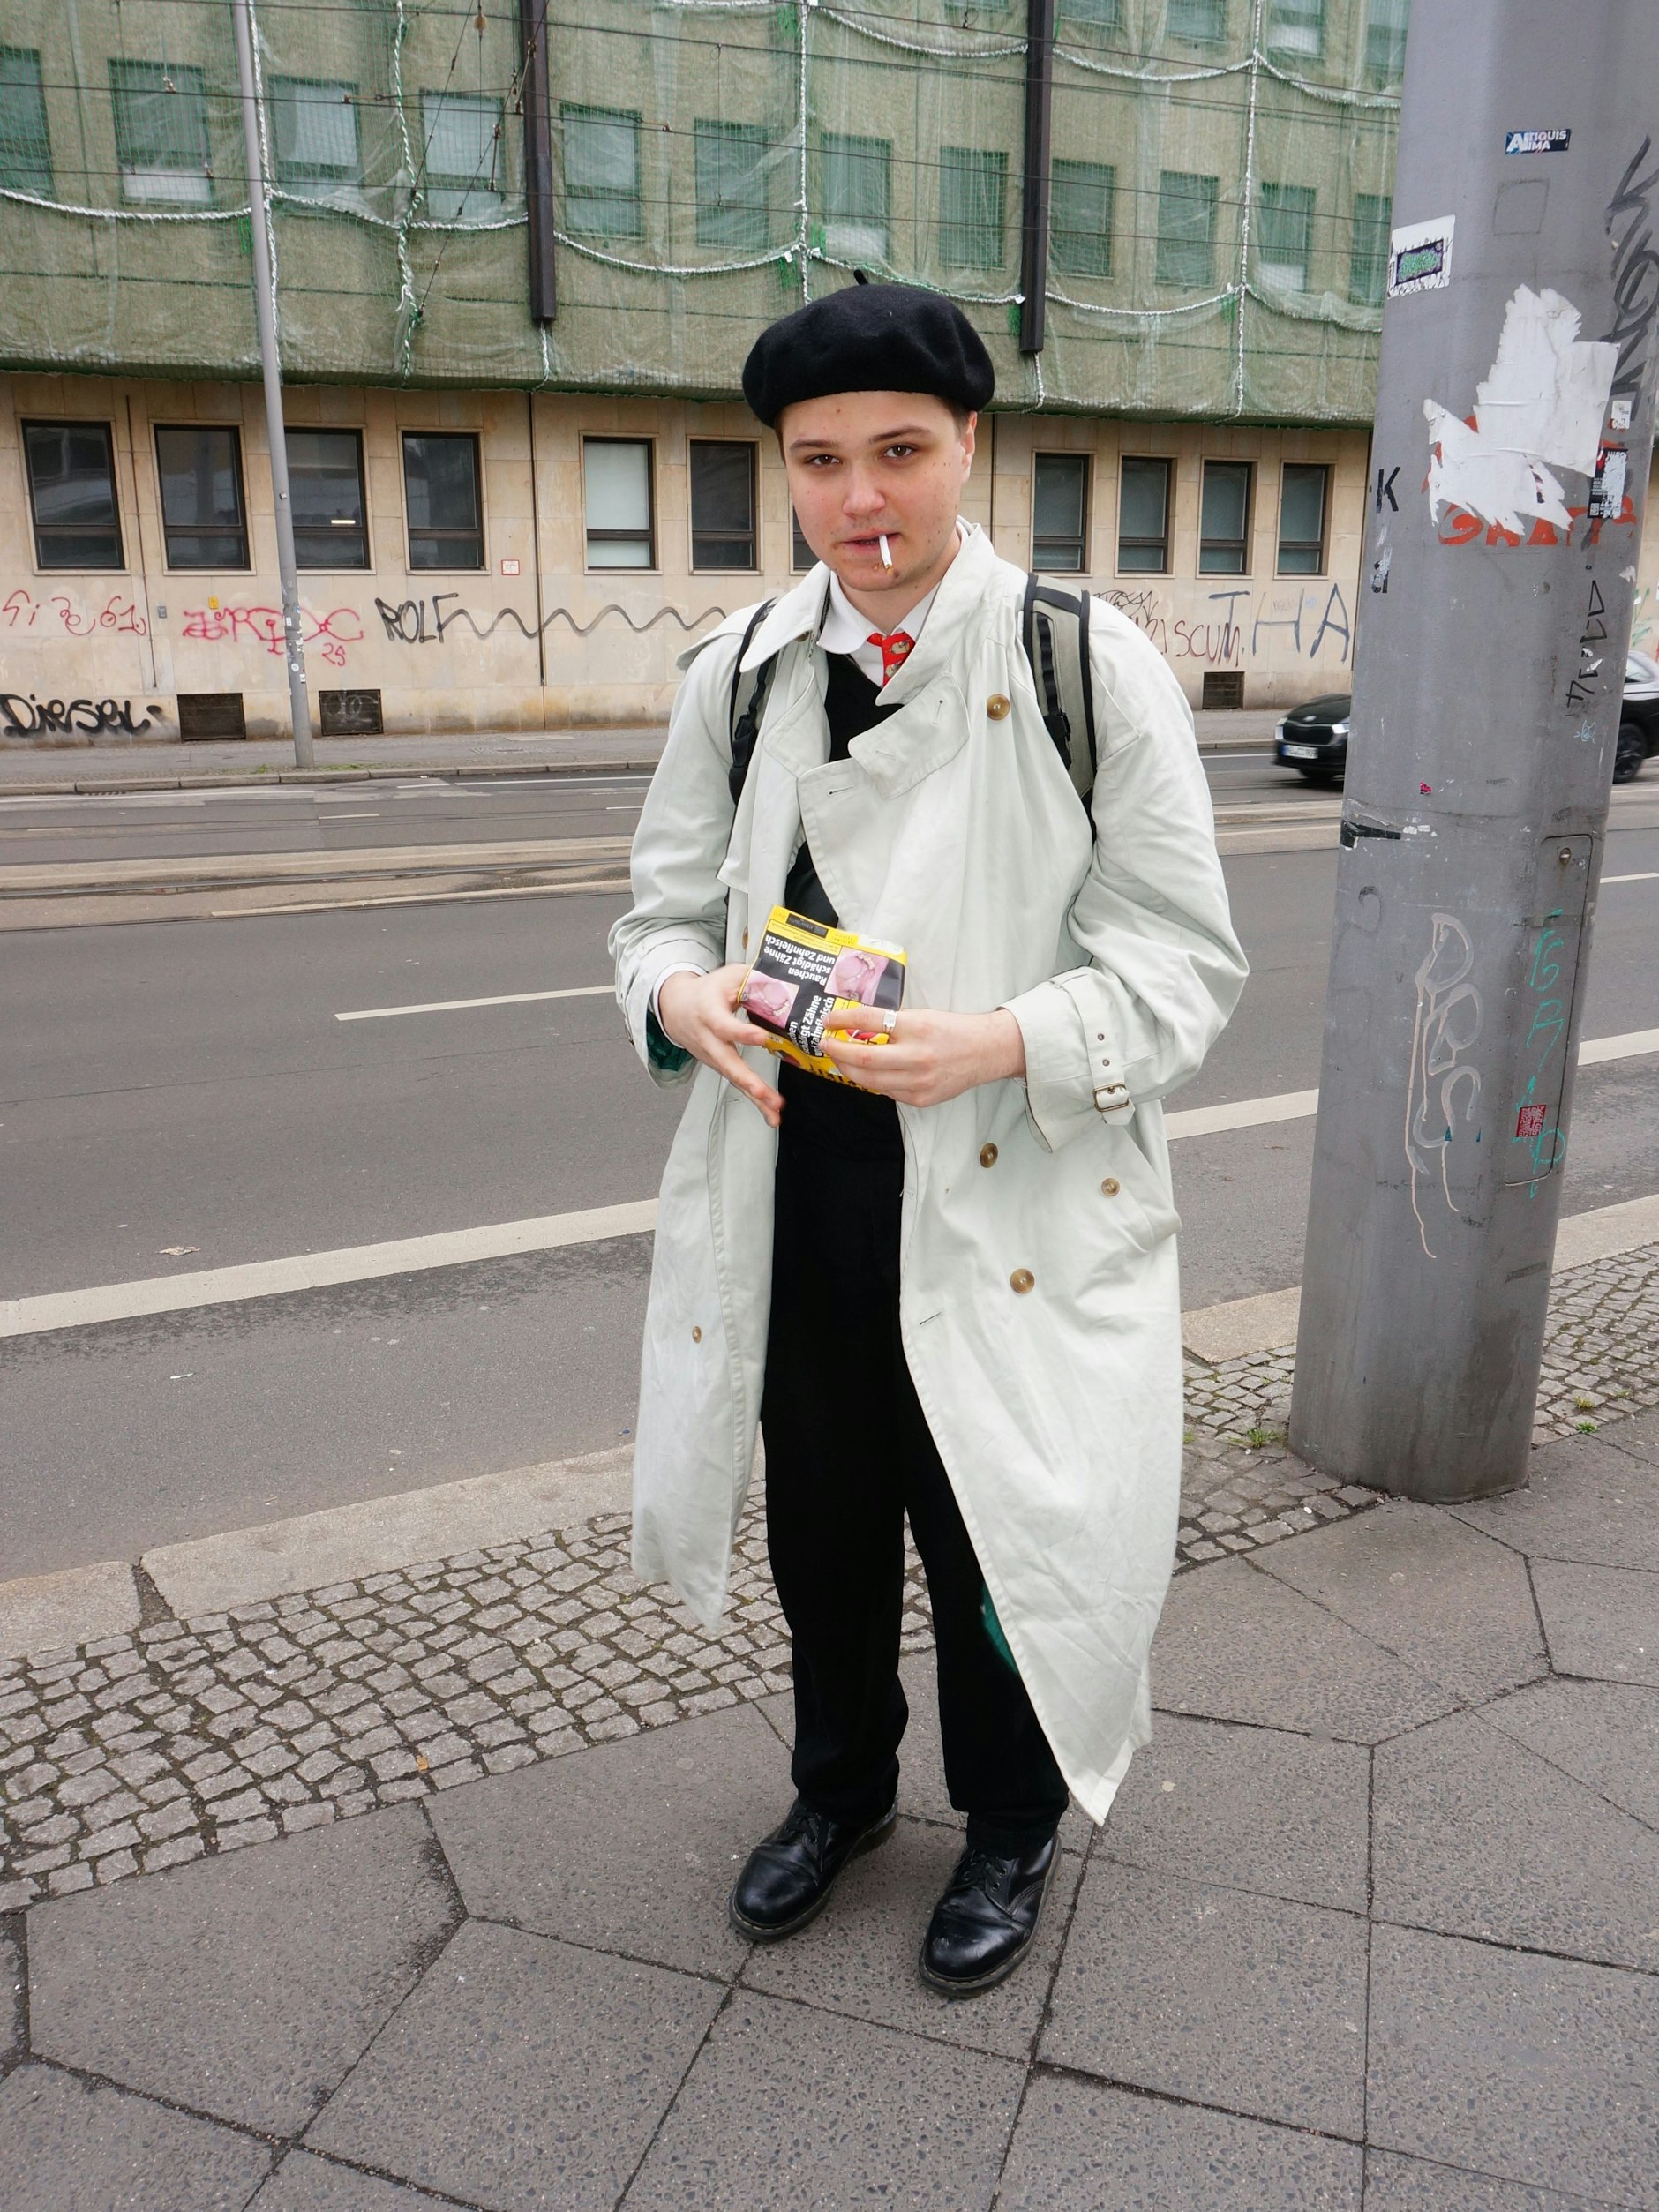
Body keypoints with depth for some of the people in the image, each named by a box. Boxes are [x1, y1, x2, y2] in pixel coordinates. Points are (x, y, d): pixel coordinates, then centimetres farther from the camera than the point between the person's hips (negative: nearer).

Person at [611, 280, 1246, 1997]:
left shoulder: (1094, 670, -10)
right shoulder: (740, 672, 2)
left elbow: (1182, 964, -8)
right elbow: (663, 906, 9)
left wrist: (1008, 1043, -26)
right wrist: (683, 993, -15)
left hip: (1007, 1204, -3)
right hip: (797, 1195, 4)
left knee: (993, 1531, 13)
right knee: (818, 1522, 21)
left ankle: (1009, 1830, 45)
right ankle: (841, 1787, 51)